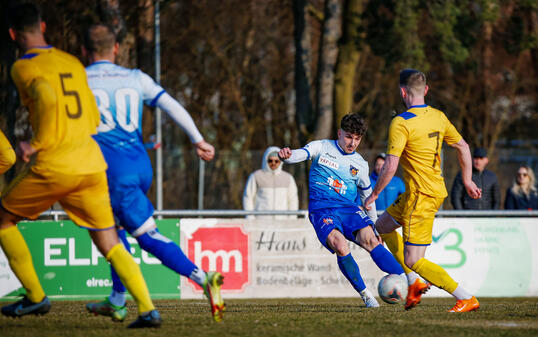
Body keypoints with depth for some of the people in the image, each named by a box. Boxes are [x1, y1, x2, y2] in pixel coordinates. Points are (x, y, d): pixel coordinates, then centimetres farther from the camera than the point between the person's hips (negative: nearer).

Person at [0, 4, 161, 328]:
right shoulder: (72, 63, 17)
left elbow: (48, 99, -24)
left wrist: (38, 144, -12)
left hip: (53, 167, -5)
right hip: (92, 164, 5)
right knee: (110, 245, 8)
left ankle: (35, 296, 17)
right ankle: (148, 309, -10)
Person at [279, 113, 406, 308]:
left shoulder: (360, 165, 14)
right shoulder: (322, 148, 7)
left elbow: (367, 196, 24)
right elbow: (298, 155, -7)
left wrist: (375, 227, 24)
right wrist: (286, 155, -32)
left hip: (349, 209, 2)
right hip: (321, 210, -2)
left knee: (370, 240, -26)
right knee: (340, 246, -29)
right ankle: (365, 295, -18)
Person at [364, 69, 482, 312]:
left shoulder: (401, 123, -17)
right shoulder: (438, 117, 6)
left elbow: (390, 167, -20)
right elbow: (462, 147, 15)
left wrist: (373, 195, -7)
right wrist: (467, 181, 27)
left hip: (421, 197, -9)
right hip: (437, 190, 9)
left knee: (414, 261, -5)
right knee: (382, 226, 24)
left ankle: (467, 299, -6)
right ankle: (414, 283, 19)